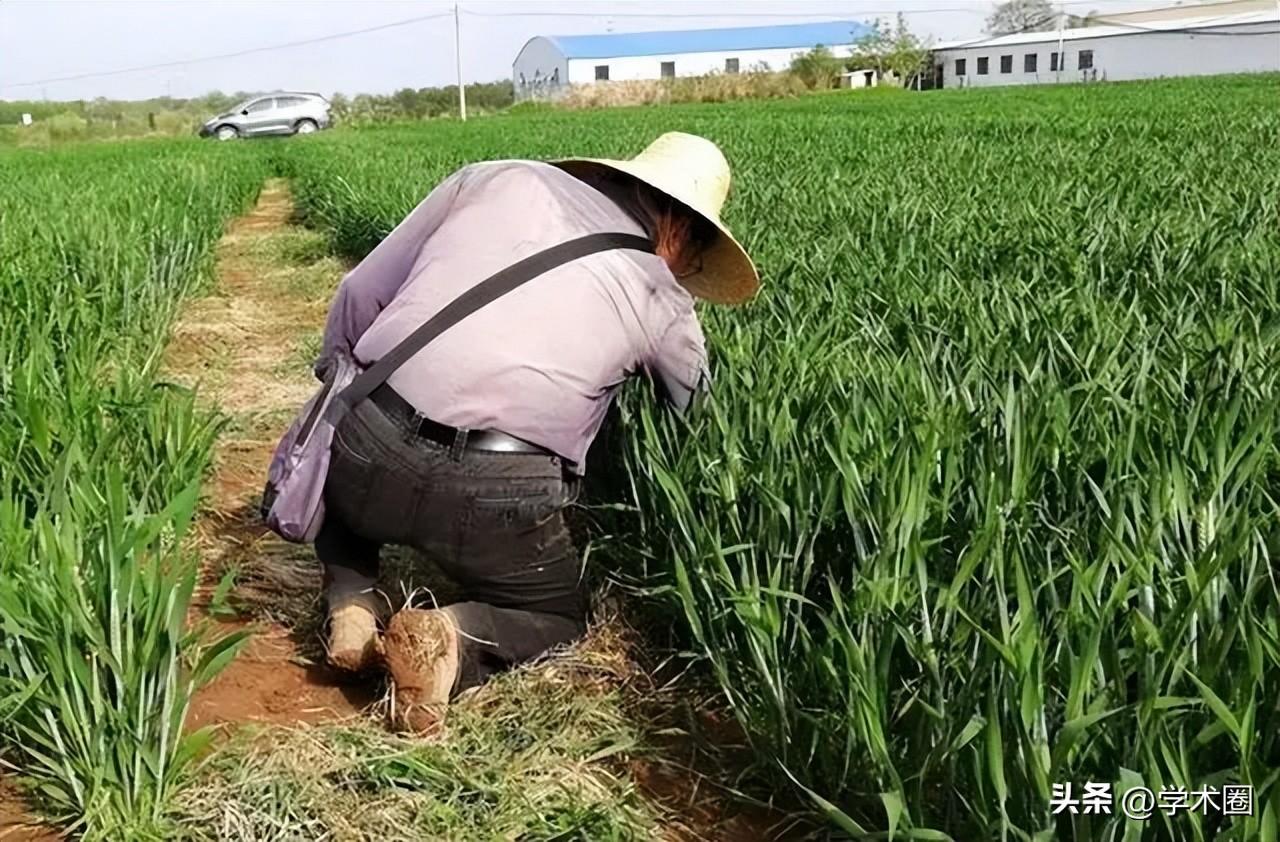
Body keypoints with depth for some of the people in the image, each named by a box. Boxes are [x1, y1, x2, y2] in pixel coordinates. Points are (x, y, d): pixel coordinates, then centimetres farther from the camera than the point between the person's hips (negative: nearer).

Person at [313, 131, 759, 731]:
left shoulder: (498, 178, 14)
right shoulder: (661, 299, 10)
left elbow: (360, 294, 15)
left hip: (370, 452, 3)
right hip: (494, 499, -2)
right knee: (560, 617, 29)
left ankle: (352, 602, 16)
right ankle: (461, 639, -2)